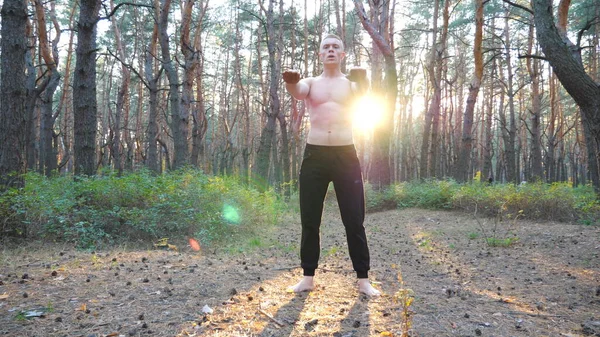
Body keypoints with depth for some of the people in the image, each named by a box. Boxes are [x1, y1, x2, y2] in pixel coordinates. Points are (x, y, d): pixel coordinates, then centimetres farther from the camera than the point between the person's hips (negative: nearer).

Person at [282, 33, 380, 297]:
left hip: (346, 155, -1)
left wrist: (363, 81, -39)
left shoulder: (351, 83, 9)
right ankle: (308, 277, 17)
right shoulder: (311, 83, 10)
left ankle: (363, 279, 12)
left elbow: (363, 96, -15)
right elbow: (298, 92, -15)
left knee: (354, 220, 2)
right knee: (310, 220, 5)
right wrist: (290, 83, -39)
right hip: (314, 155, 1)